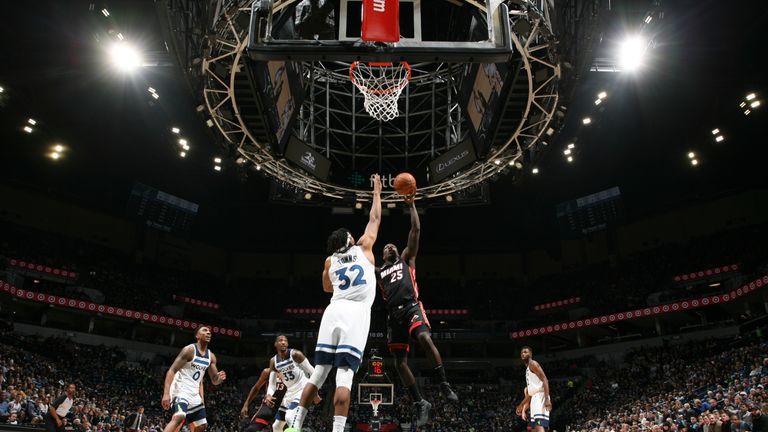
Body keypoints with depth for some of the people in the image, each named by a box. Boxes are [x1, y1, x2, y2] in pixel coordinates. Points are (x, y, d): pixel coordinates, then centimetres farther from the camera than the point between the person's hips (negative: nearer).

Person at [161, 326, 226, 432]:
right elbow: (171, 370, -18)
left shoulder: (211, 356, 8)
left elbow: (214, 381, 14)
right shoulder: (189, 349, -13)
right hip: (181, 389, -8)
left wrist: (220, 378, -12)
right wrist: (166, 393, -30)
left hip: (194, 393, 8)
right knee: (178, 417, -32)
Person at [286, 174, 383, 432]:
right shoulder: (363, 248, 14)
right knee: (344, 375, -11)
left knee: (319, 373, 9)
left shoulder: (330, 261, 22)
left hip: (333, 311, 4)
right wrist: (377, 192, 33)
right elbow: (375, 219, 25)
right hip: (356, 313, -4)